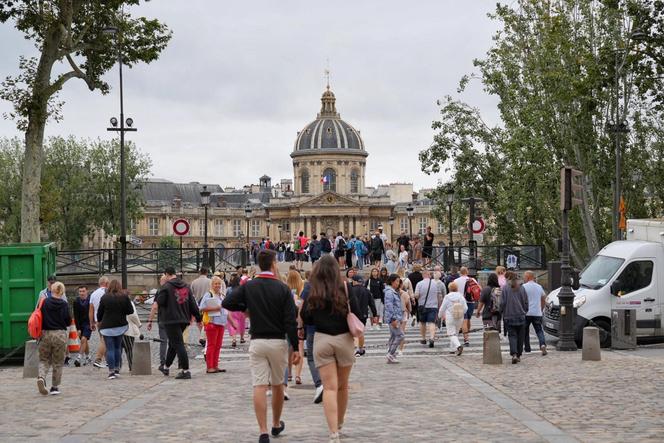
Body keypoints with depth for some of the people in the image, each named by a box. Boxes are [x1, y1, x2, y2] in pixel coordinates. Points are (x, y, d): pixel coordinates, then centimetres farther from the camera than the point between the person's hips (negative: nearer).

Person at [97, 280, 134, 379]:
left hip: (107, 327, -2)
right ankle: (117, 368, 17)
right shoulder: (124, 297, -3)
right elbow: (130, 311, -1)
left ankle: (111, 371, -4)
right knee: (118, 347, 16)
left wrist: (99, 321, 21)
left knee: (110, 349, 0)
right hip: (121, 326, 2)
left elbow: (99, 313, 2)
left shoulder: (104, 298, -5)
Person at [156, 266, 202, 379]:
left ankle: (185, 371, -11)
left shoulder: (166, 287, -10)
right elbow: (193, 304, 9)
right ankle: (166, 367, 33)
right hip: (184, 320, 7)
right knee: (173, 343, 20)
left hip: (171, 320, -7)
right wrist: (198, 318, 13)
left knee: (178, 344, -7)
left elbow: (160, 302, -11)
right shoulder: (186, 286, 10)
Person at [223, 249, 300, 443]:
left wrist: (246, 307, 11)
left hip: (256, 342, 0)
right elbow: (291, 321, -9)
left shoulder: (248, 287, -1)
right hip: (278, 342, 0)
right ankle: (276, 425, 32)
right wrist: (296, 348, -6)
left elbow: (226, 303, -6)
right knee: (277, 385, 16)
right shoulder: (282, 288, -5)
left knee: (259, 387, -3)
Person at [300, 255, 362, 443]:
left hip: (321, 340, 0)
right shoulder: (345, 291, -6)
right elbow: (357, 317, -8)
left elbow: (305, 319, 3)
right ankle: (339, 424, 35)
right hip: (344, 339, 0)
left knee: (329, 387, -1)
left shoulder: (313, 294, -3)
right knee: (342, 385, 18)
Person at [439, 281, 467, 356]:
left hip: (450, 318, -4)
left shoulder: (447, 297, -8)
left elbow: (442, 308, 0)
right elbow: (465, 308, 1)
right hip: (460, 319, 4)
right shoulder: (461, 297, -1)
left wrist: (441, 315, 20)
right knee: (456, 333, 17)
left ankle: (458, 346, -27)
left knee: (452, 334, -4)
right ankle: (452, 349, 20)